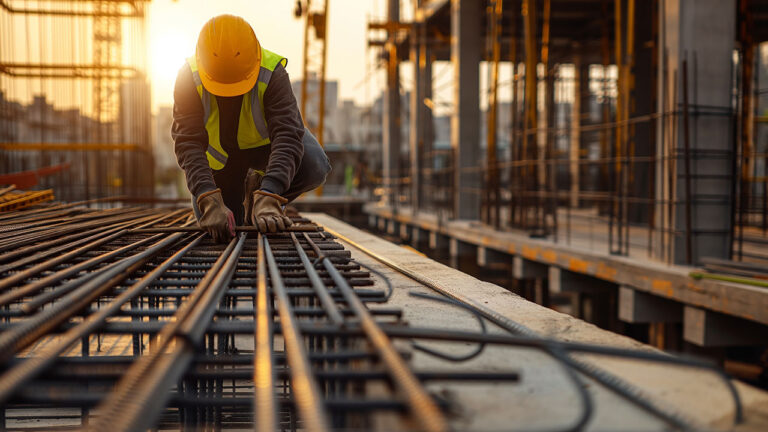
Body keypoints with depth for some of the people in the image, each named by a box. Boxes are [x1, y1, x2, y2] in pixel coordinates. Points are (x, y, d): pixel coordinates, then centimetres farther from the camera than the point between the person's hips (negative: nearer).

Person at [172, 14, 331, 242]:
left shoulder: (273, 74, -33)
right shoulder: (189, 78, -29)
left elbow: (287, 135, -42)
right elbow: (189, 142, -35)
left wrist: (268, 199, -57)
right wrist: (210, 202, -51)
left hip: (263, 142, -1)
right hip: (218, 152, 1)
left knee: (314, 166, -32)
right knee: (221, 233, 2)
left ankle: (258, 187, 0)